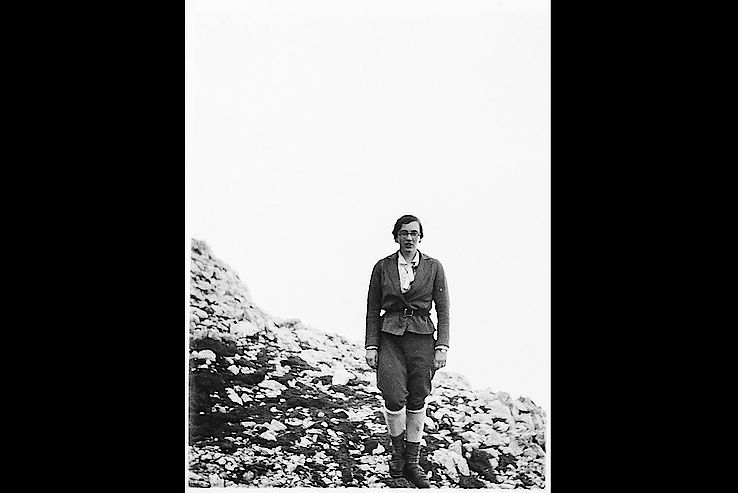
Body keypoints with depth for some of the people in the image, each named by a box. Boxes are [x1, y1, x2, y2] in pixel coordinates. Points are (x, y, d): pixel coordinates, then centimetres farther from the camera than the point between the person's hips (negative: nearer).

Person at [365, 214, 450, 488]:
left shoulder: (433, 267, 3)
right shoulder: (382, 267, 4)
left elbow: (443, 309, 4)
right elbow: (372, 310, 7)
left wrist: (442, 347, -4)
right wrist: (371, 346, 0)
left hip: (421, 337, 1)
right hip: (390, 335, 0)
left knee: (417, 401, 3)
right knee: (394, 398, -14)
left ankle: (412, 463, 20)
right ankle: (397, 450, 14)